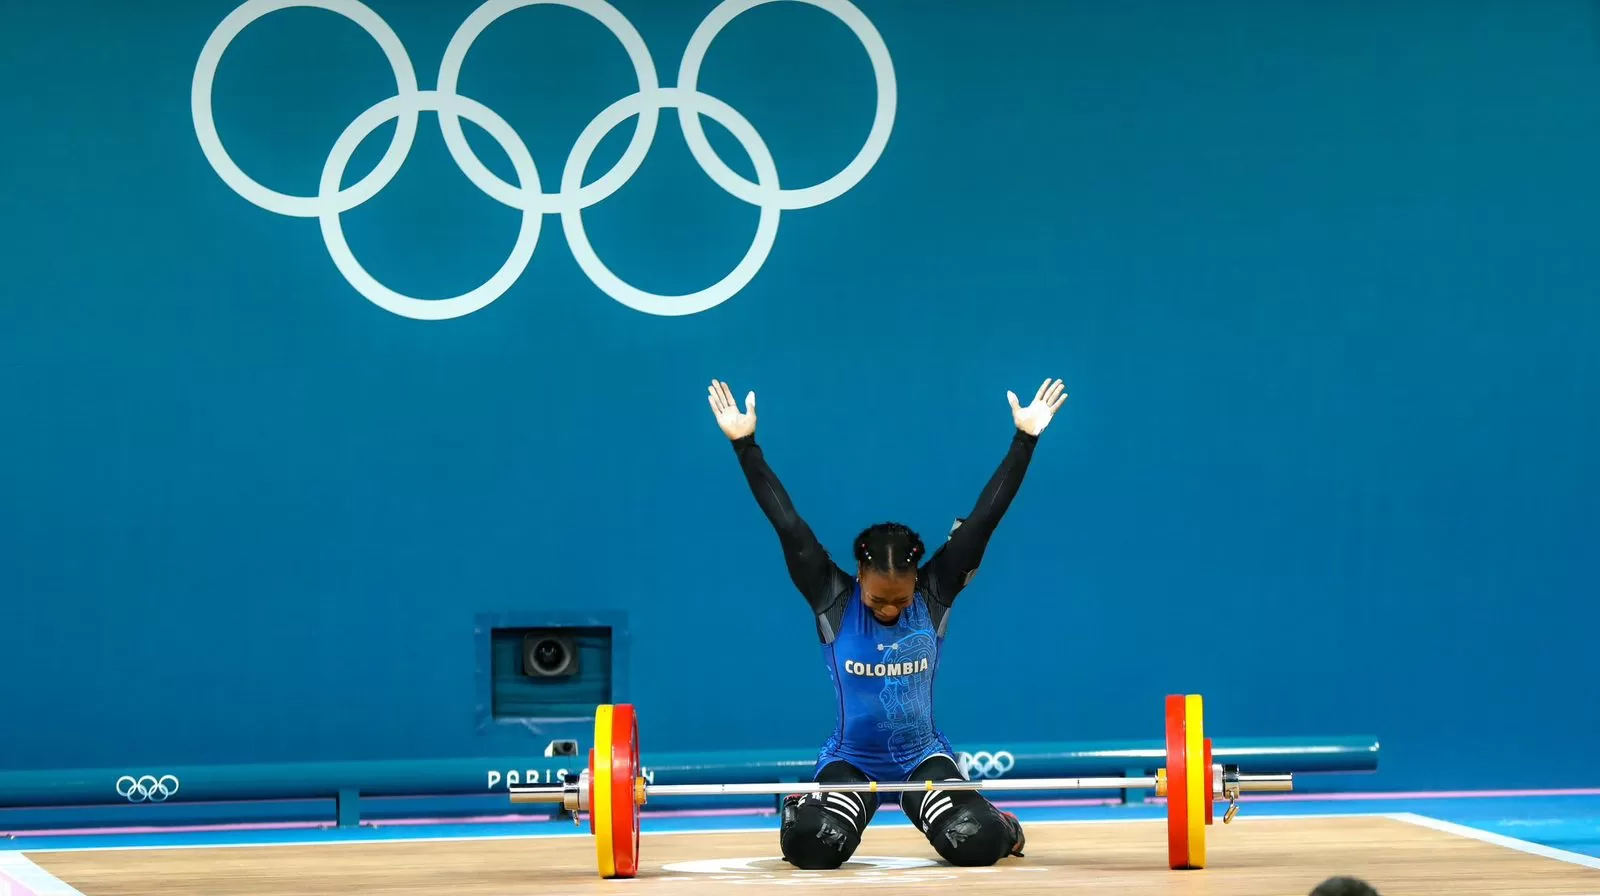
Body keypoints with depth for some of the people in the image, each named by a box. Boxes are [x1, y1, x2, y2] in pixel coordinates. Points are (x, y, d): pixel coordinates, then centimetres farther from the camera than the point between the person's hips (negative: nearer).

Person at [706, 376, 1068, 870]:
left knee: (974, 843, -24)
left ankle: (1003, 827, 16)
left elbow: (984, 517, -15)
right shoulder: (833, 600, -13)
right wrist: (745, 444, -23)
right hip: (850, 759, 0)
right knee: (815, 848, -26)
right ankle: (799, 810, 14)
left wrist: (1025, 438, -20)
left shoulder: (935, 594, -11)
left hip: (923, 756, 0)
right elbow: (788, 525, -17)